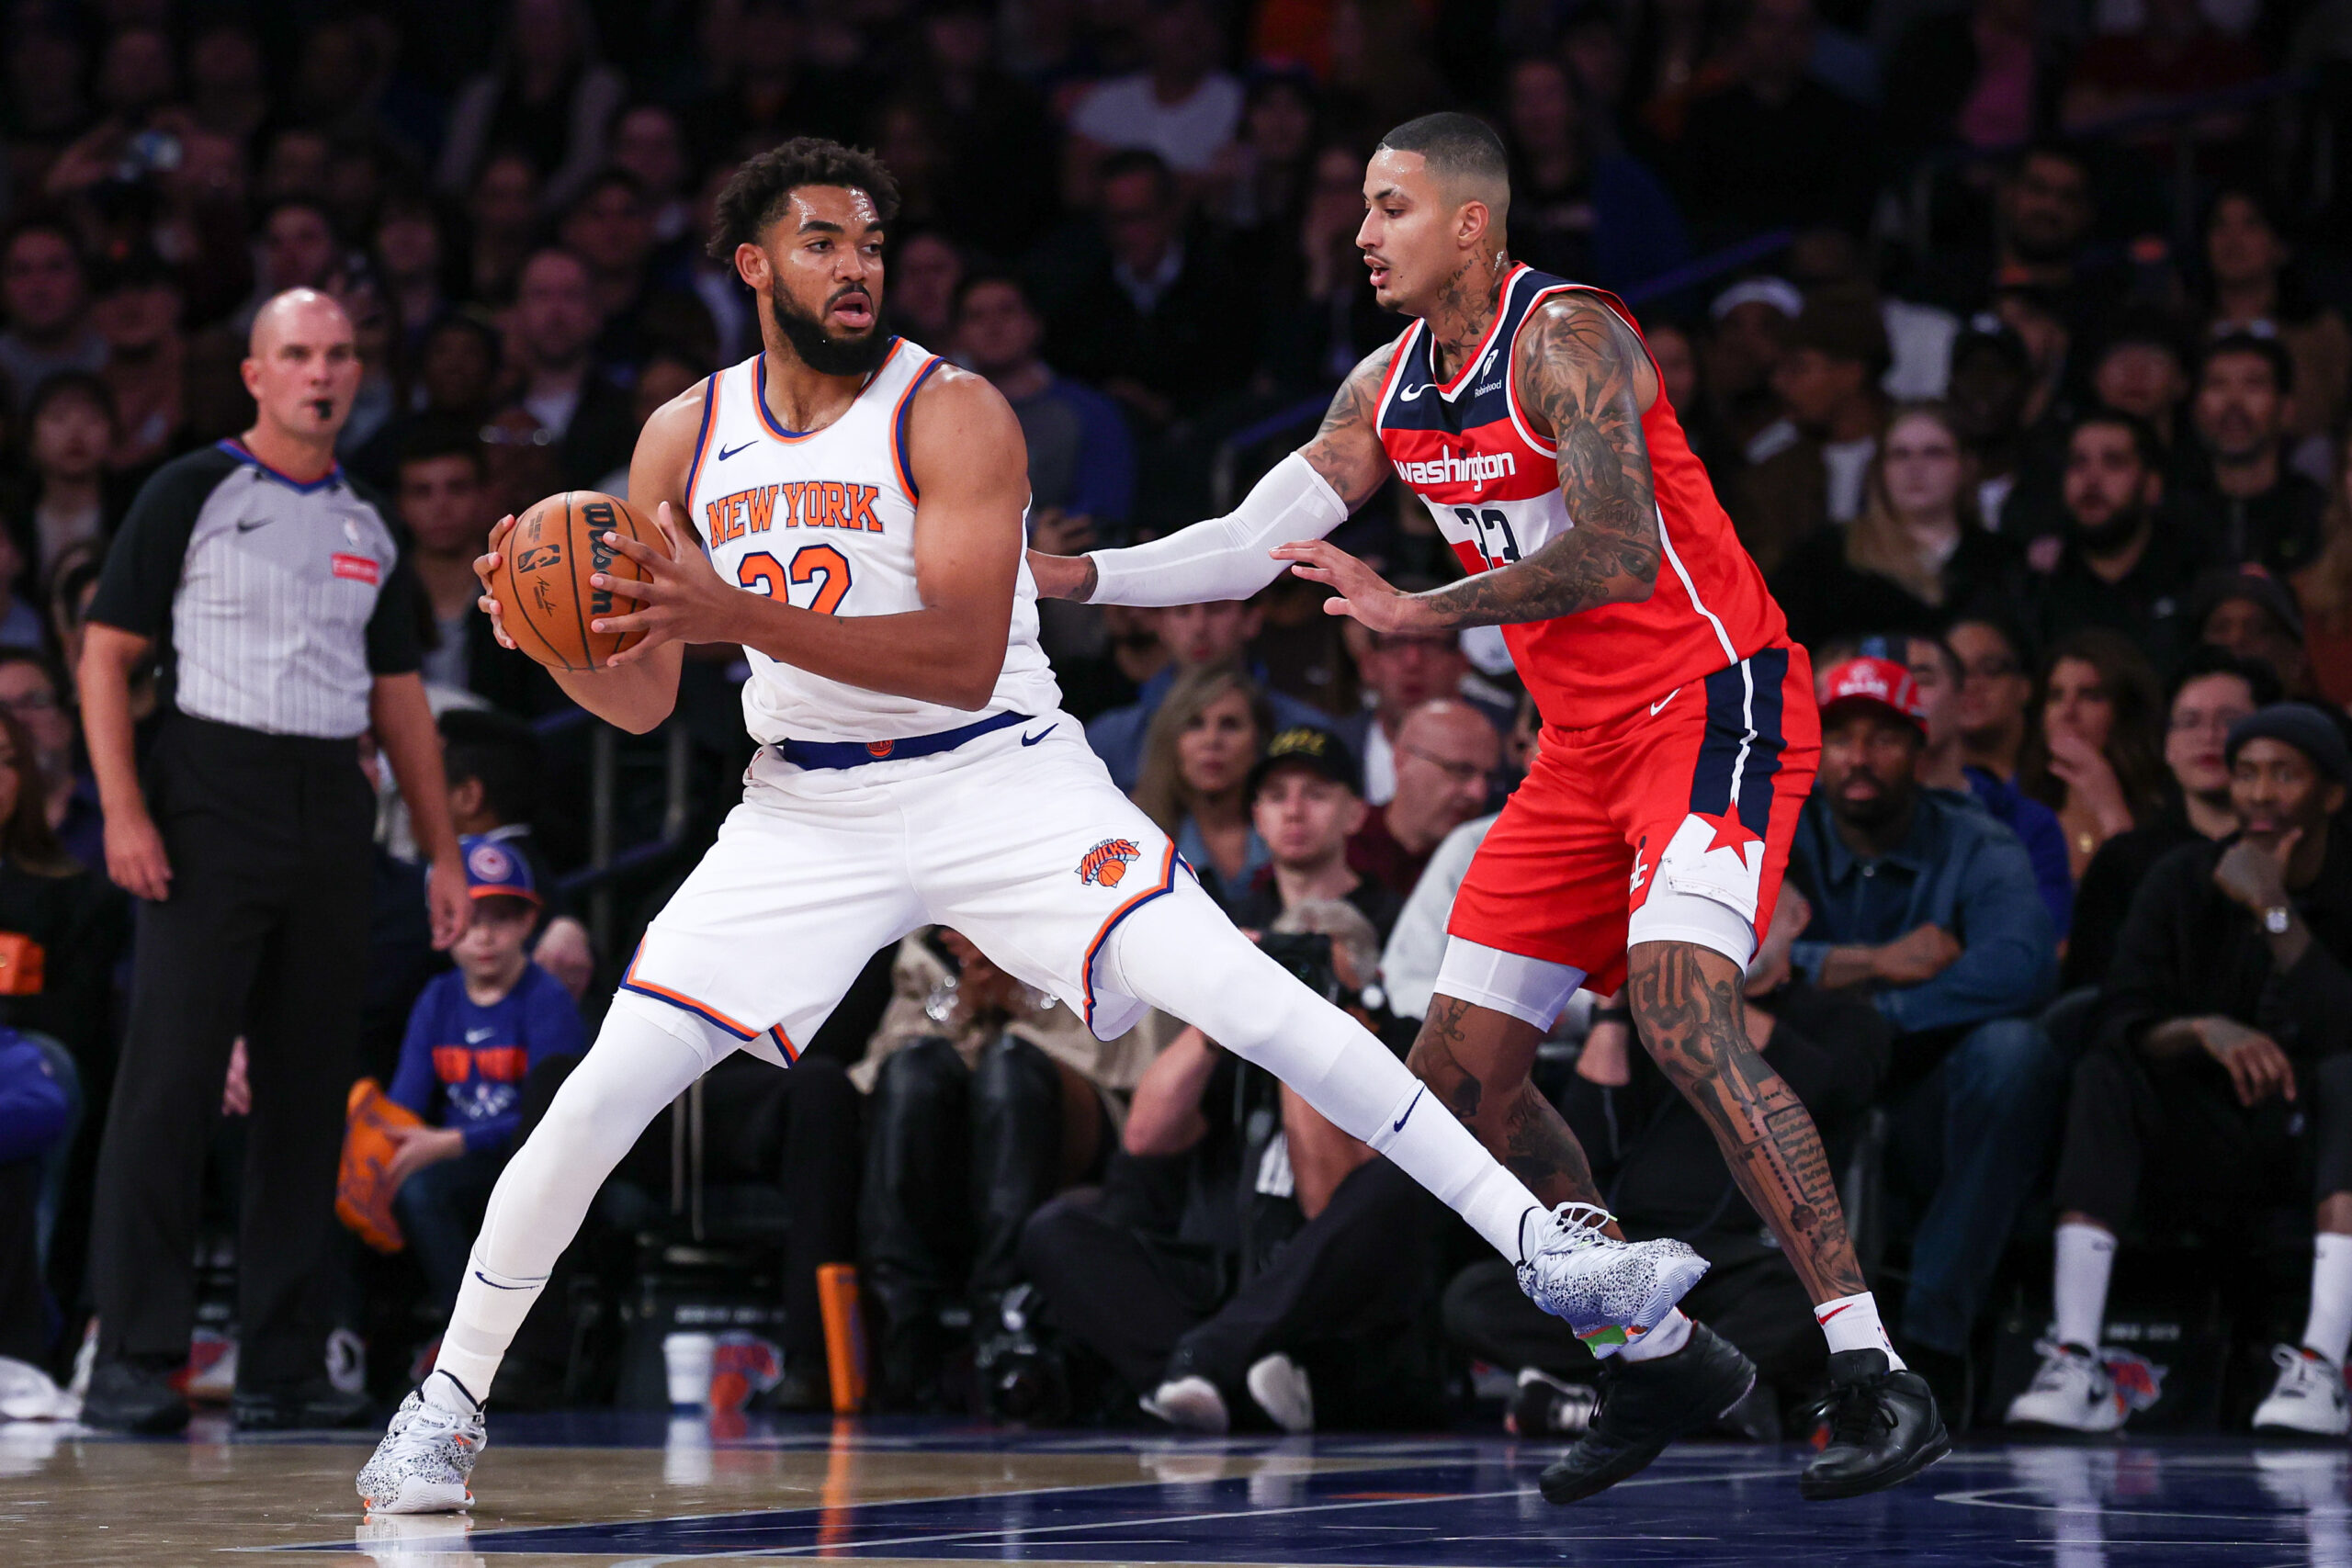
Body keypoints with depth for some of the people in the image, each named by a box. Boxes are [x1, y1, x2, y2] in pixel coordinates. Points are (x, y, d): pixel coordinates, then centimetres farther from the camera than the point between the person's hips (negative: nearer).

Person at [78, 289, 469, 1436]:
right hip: (211, 803, -5)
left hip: (333, 815, 5)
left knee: (309, 1092, 5)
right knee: (169, 1079, -10)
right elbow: (107, 656, -2)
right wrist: (123, 812, -13)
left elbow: (398, 695, 21)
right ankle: (132, 1360, -10)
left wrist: (442, 849, 14)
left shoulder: (369, 530, 17)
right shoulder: (192, 494, 1)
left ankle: (281, 1367, 9)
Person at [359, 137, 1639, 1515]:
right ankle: (448, 1403, 9)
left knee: (1245, 998, -20)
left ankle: (1544, 1245, -15)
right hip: (807, 815, 3)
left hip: (1001, 782, -3)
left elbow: (965, 661, -24)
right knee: (603, 1093, -7)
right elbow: (639, 699, 5)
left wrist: (738, 615, -32)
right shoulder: (686, 440, 0)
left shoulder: (954, 414, -13)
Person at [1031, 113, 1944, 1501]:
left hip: (1716, 706, -9)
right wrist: (1078, 578, 2)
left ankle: (1877, 1379, -28)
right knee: (1464, 1073, 6)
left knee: (1682, 1014, -29)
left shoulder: (1566, 342, -17)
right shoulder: (1391, 390, 8)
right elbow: (1254, 542, 14)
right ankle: (1662, 1361, 20)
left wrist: (1416, 613, -28)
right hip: (1588, 747, 9)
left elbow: (1619, 558, -28)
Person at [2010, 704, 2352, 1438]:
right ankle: (2075, 1365, -37)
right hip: (2207, 1151, 2)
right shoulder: (2185, 882, 3)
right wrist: (2206, 1031, -29)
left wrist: (2275, 914, -21)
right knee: (2104, 1073, -23)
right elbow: (2123, 1023, -9)